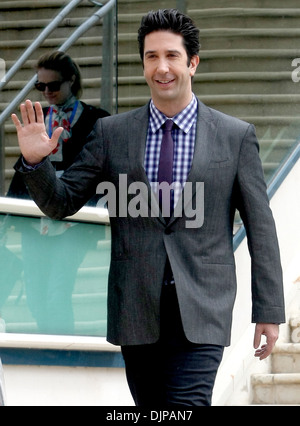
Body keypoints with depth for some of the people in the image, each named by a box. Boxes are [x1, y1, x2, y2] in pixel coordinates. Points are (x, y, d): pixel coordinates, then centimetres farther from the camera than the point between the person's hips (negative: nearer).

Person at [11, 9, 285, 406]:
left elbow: (260, 226, 4)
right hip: (136, 310, 3)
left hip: (201, 312, -2)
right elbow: (61, 203, 8)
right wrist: (35, 161, -13)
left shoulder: (236, 136, 2)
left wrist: (269, 311, 1)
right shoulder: (111, 133, 6)